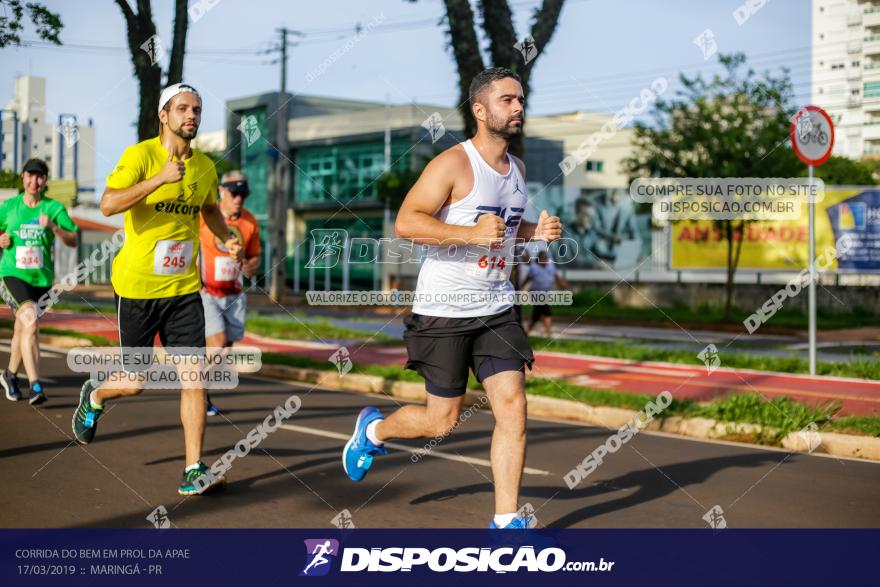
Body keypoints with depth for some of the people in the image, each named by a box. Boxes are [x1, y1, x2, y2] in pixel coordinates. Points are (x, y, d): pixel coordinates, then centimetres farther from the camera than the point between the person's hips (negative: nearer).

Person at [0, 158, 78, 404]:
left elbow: (73, 241, -7)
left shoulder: (54, 208, 1)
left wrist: (54, 227, -23)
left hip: (41, 278, 2)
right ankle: (35, 385, -28)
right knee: (30, 322, -25)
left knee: (22, 330, 17)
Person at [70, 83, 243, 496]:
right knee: (135, 383, 6)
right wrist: (160, 178, -33)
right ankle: (94, 396, 41)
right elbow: (108, 204, -26)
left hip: (184, 289, 4)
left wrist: (227, 238, 8)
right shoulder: (140, 155, -11)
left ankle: (193, 472, -2)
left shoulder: (205, 167, 6)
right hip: (137, 287, -4)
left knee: (194, 376, -7)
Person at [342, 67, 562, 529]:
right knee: (442, 421, 4)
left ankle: (505, 520, 2)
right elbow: (405, 223, -20)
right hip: (443, 312, -6)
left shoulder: (516, 168, 11)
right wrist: (472, 234, -29)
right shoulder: (453, 164, -14)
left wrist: (535, 230, 6)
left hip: (496, 309, 6)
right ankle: (373, 428, 35)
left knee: (513, 405, -7)